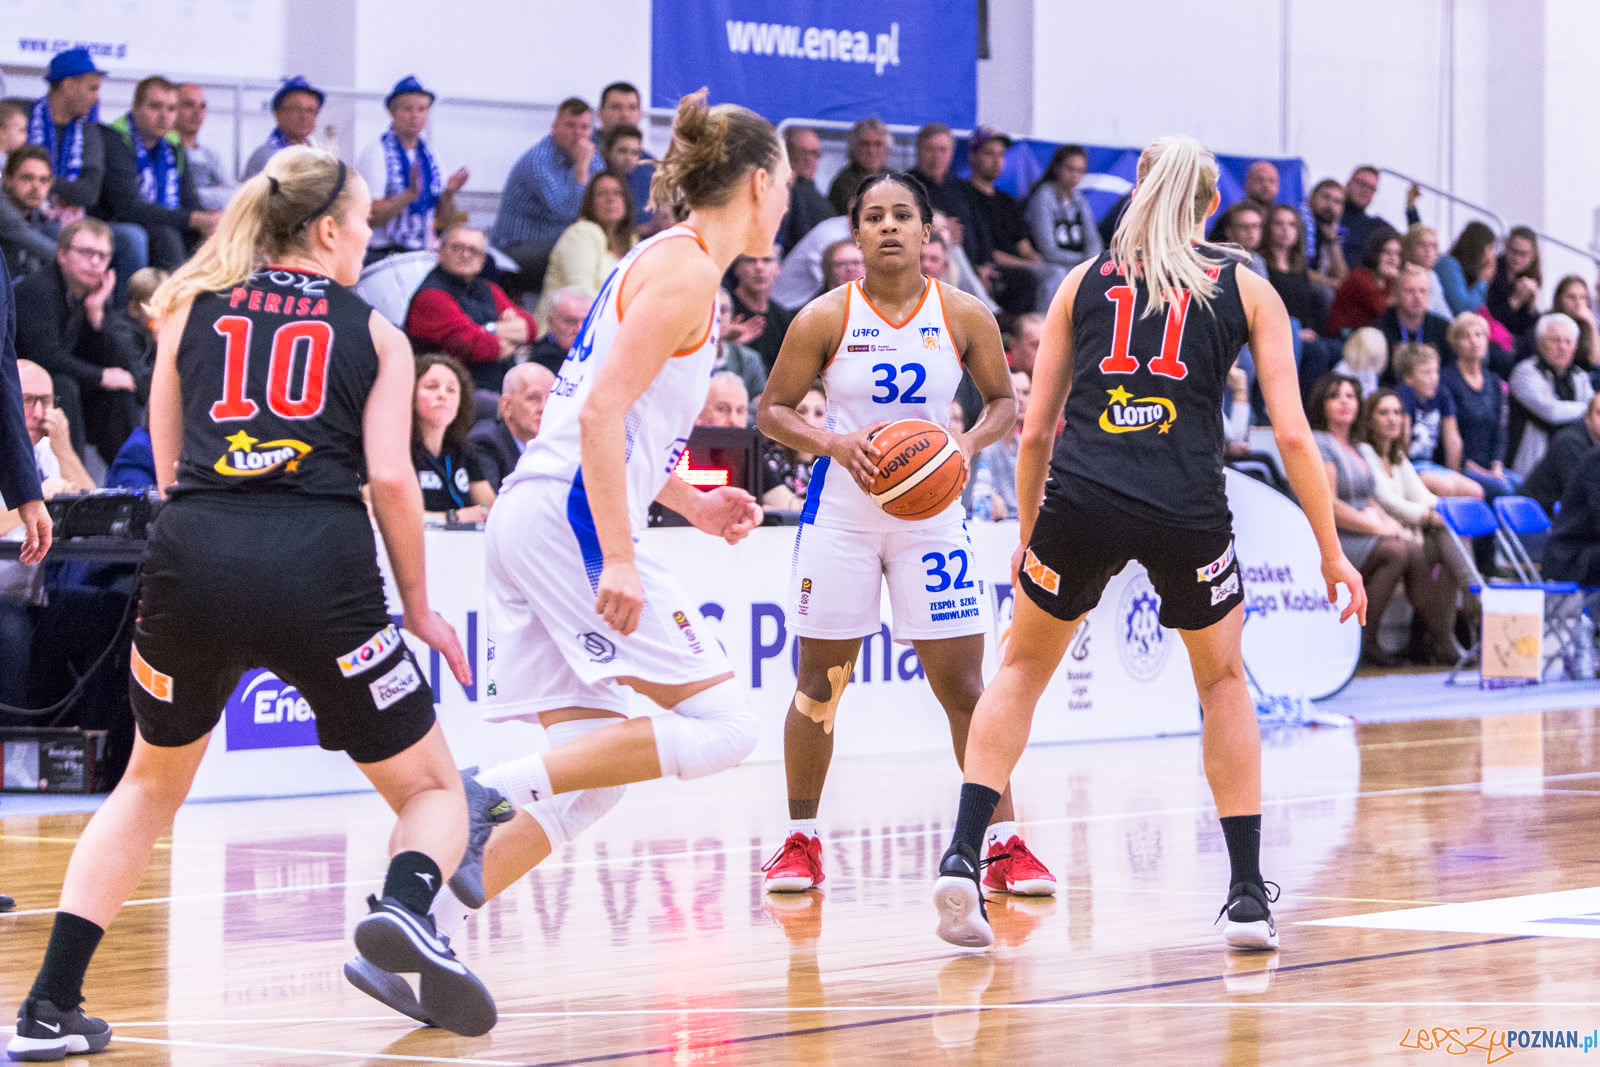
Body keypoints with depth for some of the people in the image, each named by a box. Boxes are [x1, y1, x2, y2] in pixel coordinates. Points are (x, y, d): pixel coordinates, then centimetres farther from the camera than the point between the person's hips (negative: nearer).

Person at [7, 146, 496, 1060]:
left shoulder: (191, 307, 19)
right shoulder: (374, 332, 13)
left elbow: (169, 470, 18)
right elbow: (390, 478, 2)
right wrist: (419, 606, 13)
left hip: (193, 557, 2)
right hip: (322, 565, -2)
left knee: (152, 785, 26)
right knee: (433, 792, 12)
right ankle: (404, 908, -23)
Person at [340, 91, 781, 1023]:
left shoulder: (667, 263, 22)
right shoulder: (688, 268, -8)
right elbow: (602, 410, -19)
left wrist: (691, 505, 20)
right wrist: (618, 558, -23)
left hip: (537, 518, 10)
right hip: (574, 522, -10)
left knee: (594, 771, 8)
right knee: (722, 726, -9)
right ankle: (494, 794, -15)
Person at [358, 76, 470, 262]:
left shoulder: (430, 157, 12)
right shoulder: (375, 154, -6)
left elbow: (446, 220, 15)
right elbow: (369, 216, -16)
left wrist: (448, 195, -6)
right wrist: (410, 194, -25)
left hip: (423, 254, 5)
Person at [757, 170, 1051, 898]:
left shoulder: (963, 316, -4)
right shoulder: (825, 318, -7)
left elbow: (1003, 401, 7)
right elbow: (771, 411, -2)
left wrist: (969, 445, -14)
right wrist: (833, 443, -19)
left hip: (931, 511, 1)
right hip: (842, 510, -1)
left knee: (964, 686, -1)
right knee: (819, 684, 4)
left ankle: (1004, 845, 6)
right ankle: (801, 841, 18)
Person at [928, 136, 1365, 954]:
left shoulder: (1083, 281, 17)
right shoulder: (1245, 288, 14)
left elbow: (1035, 432, 15)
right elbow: (1291, 434, 6)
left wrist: (1027, 539, 27)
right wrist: (1330, 552, 12)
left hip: (1081, 496, 1)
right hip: (1187, 510, -1)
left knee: (1024, 666, 23)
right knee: (1223, 680, 23)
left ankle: (961, 859, 8)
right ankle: (1248, 896, 17)